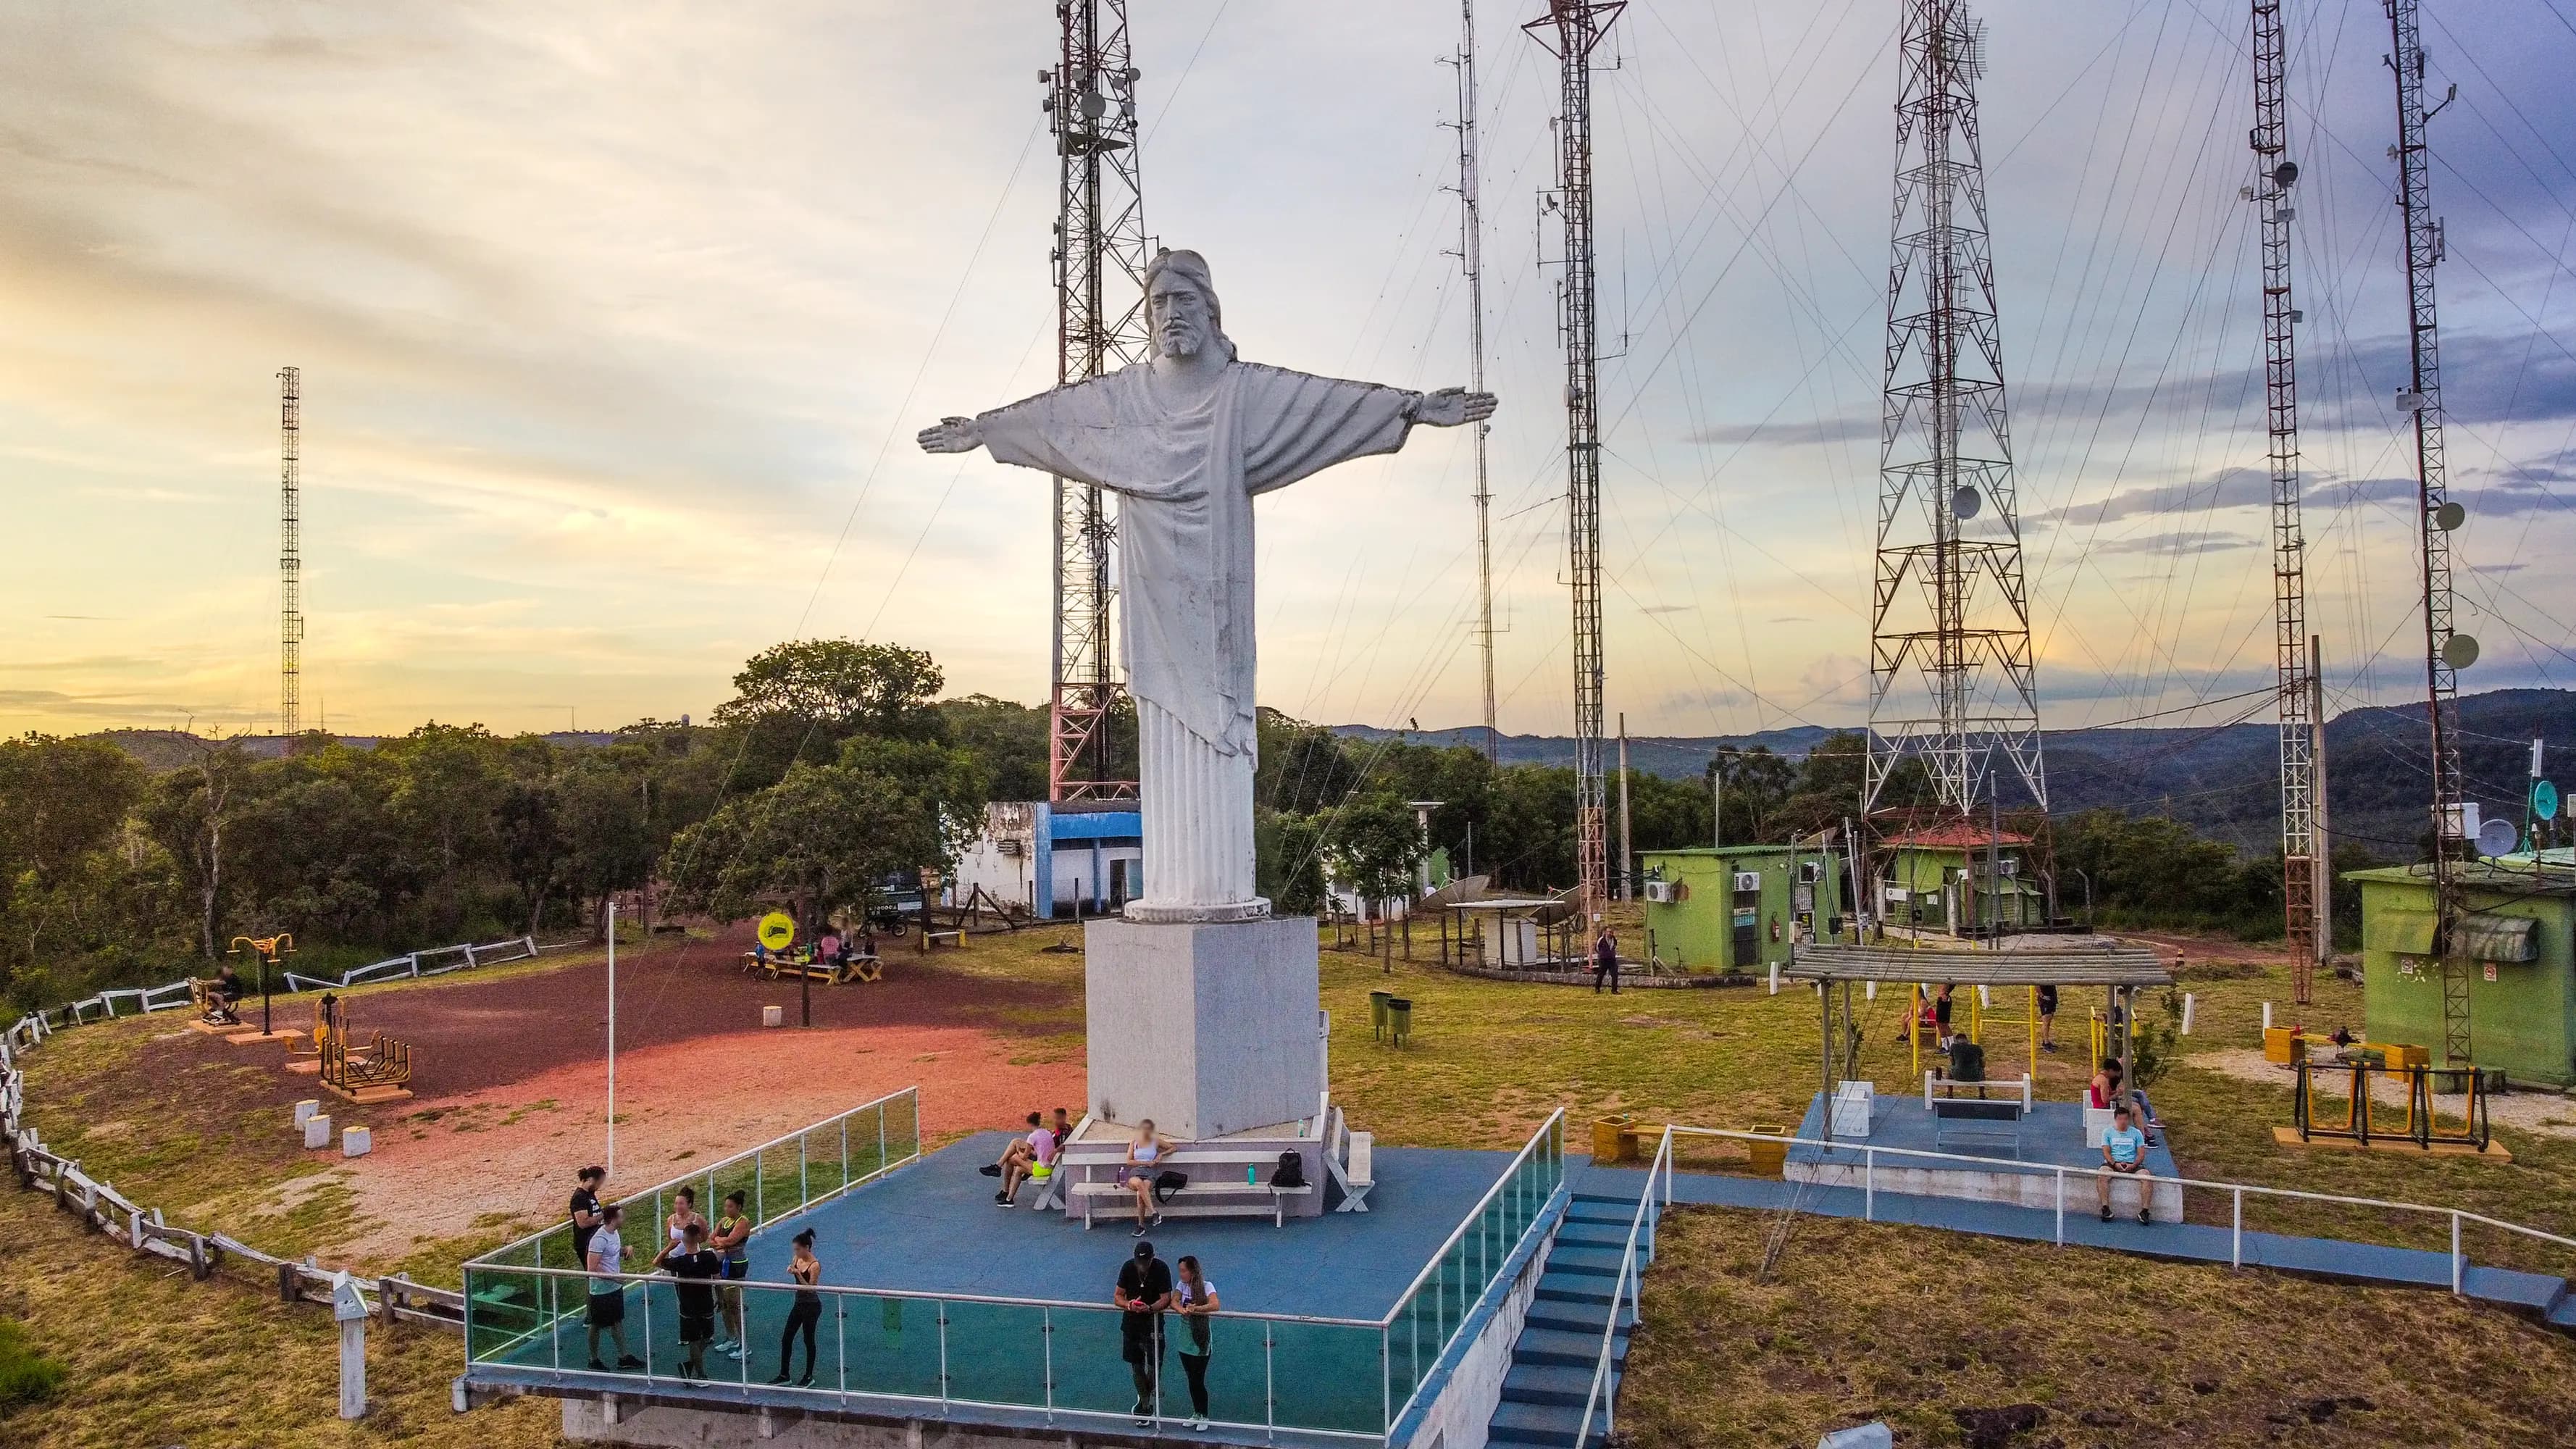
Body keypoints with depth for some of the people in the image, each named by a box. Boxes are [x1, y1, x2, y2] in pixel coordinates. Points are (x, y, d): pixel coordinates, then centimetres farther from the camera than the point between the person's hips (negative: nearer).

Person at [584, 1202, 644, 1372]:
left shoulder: (614, 1233, 3)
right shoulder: (599, 1239, -25)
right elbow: (592, 1269, -27)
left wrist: (625, 1249, 1)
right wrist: (614, 1278, -27)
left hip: (615, 1287, 9)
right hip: (601, 1290, -9)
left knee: (618, 1322, 15)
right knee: (597, 1325, 8)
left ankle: (624, 1357, 24)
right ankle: (594, 1361, 23)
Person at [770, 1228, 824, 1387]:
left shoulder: (815, 1265, -20)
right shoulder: (797, 1260, 1)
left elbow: (810, 1288, -22)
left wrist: (798, 1273, -30)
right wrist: (791, 1269, -10)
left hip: (811, 1306, -8)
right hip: (799, 1303, 8)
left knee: (809, 1341, 4)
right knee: (786, 1338, 8)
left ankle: (809, 1377, 17)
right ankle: (784, 1375, 20)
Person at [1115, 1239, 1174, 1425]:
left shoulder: (1161, 1269, -16)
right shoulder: (1128, 1267, -9)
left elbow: (1166, 1299, -17)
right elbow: (1117, 1296, -5)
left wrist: (1149, 1308, -36)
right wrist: (1129, 1305, -27)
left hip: (1153, 1321, -3)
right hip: (1131, 1321, 3)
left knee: (1154, 1364, -6)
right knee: (1136, 1363, 9)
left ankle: (1145, 1401, 12)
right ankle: (1145, 1400, 27)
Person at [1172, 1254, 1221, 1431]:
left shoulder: (1206, 1286, -11)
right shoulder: (1182, 1285, 4)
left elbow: (1215, 1305, -27)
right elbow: (1174, 1302, -11)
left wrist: (1195, 1309, -36)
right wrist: (1182, 1310, -33)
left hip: (1201, 1342, -5)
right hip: (1185, 1341, 5)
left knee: (1198, 1380, -2)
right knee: (1191, 1379, 12)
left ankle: (1204, 1416, 12)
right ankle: (1196, 1413, 25)